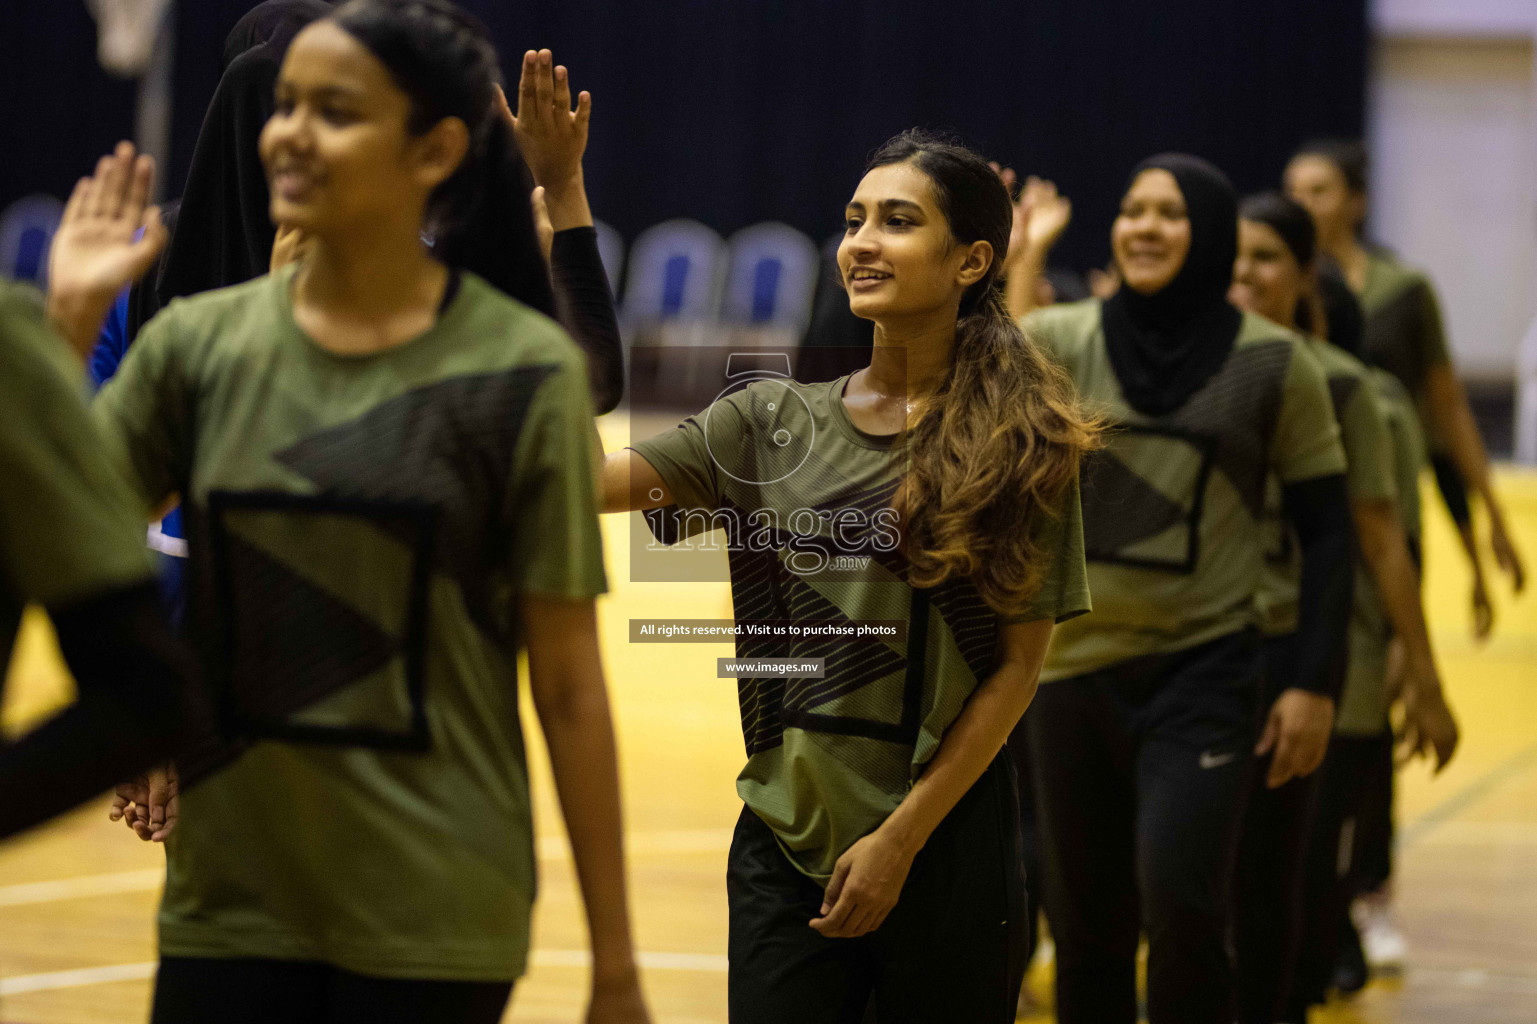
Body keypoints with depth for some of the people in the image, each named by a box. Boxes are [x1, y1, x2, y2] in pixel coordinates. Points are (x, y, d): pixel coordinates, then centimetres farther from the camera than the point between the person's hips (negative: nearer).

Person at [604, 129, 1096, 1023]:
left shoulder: (1021, 441, -2)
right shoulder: (770, 421, 6)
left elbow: (1020, 664, -4)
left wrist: (901, 840, -10)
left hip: (946, 840, -2)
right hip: (785, 840, 2)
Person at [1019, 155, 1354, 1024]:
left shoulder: (1273, 364, -2)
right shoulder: (1060, 342, 3)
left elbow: (1327, 530, 1)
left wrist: (1313, 684, -5)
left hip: (1206, 673, -3)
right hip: (1076, 668, 3)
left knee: (1180, 908, -18)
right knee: (1086, 932, 9)